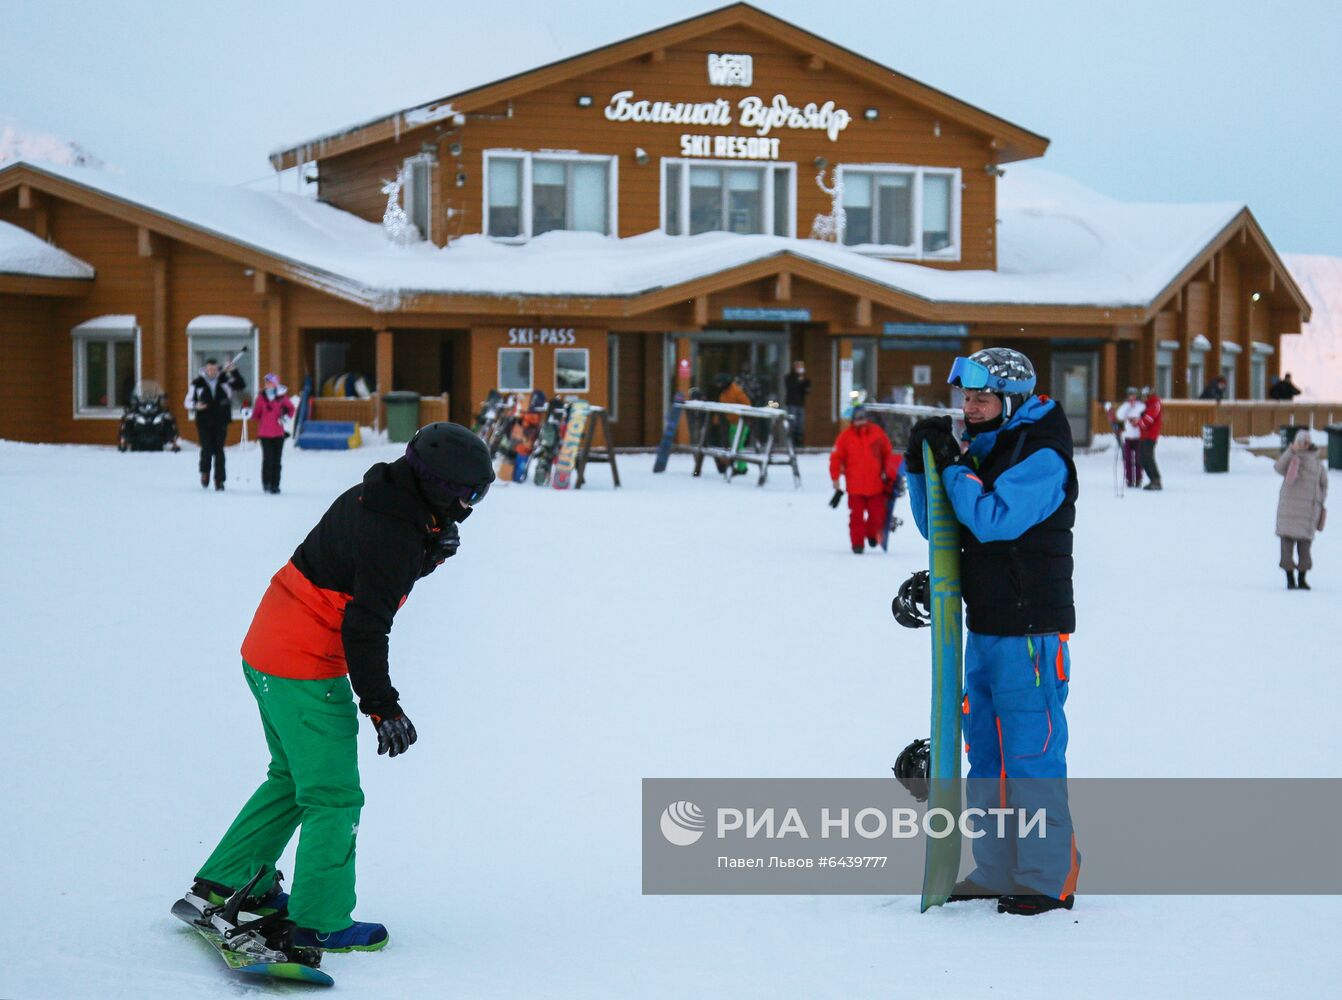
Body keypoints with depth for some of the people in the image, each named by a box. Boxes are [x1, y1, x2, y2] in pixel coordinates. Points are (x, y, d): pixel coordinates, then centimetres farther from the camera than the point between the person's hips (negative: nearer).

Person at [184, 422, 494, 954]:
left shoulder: (367, 497, 5)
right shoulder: (394, 536, -22)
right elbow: (364, 627, -22)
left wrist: (430, 549, -2)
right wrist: (382, 707, -18)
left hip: (265, 653, 10)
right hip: (306, 673, -10)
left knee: (293, 776, 25)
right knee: (334, 797, 1)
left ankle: (226, 880, 32)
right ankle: (318, 922, 7)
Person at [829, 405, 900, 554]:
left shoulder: (877, 432, 3)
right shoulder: (846, 435, -3)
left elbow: (888, 453, 14)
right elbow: (836, 457, 0)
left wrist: (888, 473, 12)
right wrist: (835, 478, -3)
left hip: (876, 484, 2)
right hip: (855, 486, -2)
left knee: (877, 514, 2)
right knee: (856, 516, -1)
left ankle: (872, 534, 29)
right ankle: (857, 544, 8)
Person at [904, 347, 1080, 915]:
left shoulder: (1041, 457, -13)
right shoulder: (979, 451, 14)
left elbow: (993, 519, -24)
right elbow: (939, 527, 15)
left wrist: (953, 466, -16)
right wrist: (920, 466, 2)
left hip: (1032, 629, -9)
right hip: (985, 628, 9)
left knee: (1031, 755, -7)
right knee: (987, 756, 12)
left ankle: (1051, 879, 0)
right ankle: (998, 872, 20)